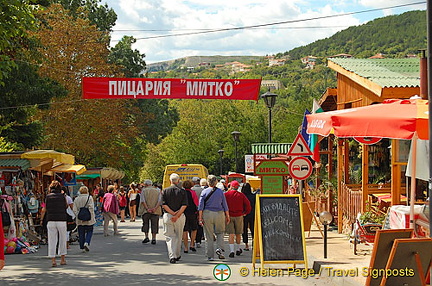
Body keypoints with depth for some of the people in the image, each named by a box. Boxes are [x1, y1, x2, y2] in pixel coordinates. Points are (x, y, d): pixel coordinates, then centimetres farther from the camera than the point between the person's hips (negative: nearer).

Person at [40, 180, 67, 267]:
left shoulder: (48, 196, 3)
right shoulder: (62, 196, 1)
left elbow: (44, 209, 7)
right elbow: (66, 206, 16)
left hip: (51, 221, 0)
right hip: (61, 220, 0)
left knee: (52, 240, 3)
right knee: (62, 240, 13)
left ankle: (53, 260, -3)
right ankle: (62, 259, 17)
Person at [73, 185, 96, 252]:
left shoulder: (76, 199, 4)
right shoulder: (89, 197, -6)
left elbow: (74, 210, -3)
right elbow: (91, 208, -15)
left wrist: (78, 216, -2)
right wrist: (90, 216, -10)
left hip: (80, 220, 3)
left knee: (81, 234, 10)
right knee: (89, 231, 11)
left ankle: (82, 247, 10)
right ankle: (86, 243, -11)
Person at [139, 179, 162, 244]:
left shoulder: (144, 190, 4)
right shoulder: (158, 191, 10)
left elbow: (142, 200, -10)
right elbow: (160, 201, -4)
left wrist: (147, 208, -17)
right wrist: (155, 208, -14)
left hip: (145, 210, -1)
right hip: (155, 211, 1)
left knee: (145, 223, 11)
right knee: (154, 224, 5)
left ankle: (146, 236, 0)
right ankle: (153, 238, 0)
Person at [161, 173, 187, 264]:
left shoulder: (165, 191, 0)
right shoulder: (182, 191, -1)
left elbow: (164, 205, -8)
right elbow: (184, 205, -9)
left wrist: (173, 213, -9)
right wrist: (177, 215, -11)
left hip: (168, 216, -1)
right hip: (180, 217, 1)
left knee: (169, 237, 2)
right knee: (178, 236, 16)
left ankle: (172, 256, -11)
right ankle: (177, 255, 24)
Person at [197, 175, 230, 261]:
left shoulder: (204, 192, 1)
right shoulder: (220, 192, 3)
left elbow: (200, 206, -3)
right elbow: (225, 205, 6)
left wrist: (200, 217, 0)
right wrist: (227, 216, 14)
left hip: (207, 214, 0)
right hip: (219, 214, 0)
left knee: (209, 236, 5)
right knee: (220, 232, 17)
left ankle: (210, 256, 7)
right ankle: (219, 248, -6)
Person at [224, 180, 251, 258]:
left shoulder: (226, 194, -4)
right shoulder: (241, 195, -1)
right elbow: (247, 204, -4)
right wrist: (245, 212, 9)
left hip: (229, 216, -1)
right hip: (239, 216, 1)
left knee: (231, 234, -3)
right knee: (238, 234, 16)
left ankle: (231, 250, -16)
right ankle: (238, 249, 29)